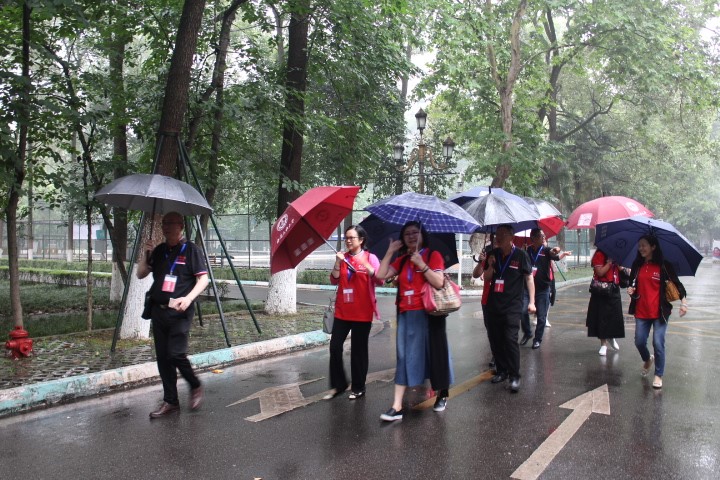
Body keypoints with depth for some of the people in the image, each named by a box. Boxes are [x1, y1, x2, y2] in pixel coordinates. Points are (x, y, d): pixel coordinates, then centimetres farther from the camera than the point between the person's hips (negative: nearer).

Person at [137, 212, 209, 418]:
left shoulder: (190, 250, -4)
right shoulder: (159, 250, 12)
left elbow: (203, 279, -8)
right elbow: (141, 274, 13)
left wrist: (188, 298, -22)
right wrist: (145, 252, -2)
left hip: (179, 312, -6)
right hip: (158, 310, 6)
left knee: (176, 354, -12)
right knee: (162, 357, 7)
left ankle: (195, 387, 14)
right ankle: (170, 402, 18)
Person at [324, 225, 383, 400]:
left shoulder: (370, 258, -2)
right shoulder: (342, 257, 9)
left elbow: (380, 280, -14)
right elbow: (334, 281, 2)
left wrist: (365, 264, -24)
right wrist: (338, 263, -11)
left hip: (362, 313, -4)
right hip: (342, 311, 4)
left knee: (358, 350, 3)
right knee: (335, 346, -1)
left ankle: (358, 387, 16)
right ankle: (338, 384, 14)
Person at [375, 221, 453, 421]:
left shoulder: (433, 255, -2)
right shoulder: (402, 260, 13)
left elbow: (439, 282, -14)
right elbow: (381, 275, 3)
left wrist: (421, 264, -20)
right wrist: (390, 252, 1)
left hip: (428, 313, -4)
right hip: (406, 314, 4)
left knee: (435, 353, 7)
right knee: (404, 357, 0)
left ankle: (442, 395, 31)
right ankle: (397, 407, -2)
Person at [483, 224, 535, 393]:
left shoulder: (520, 255, -5)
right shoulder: (493, 254, 7)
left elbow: (529, 278, -1)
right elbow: (486, 279, 12)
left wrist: (531, 301, -6)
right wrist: (490, 266, -8)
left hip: (512, 306, -5)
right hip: (493, 304, 5)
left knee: (510, 339, -10)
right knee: (494, 338, 8)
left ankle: (514, 376, -1)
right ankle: (501, 371, 23)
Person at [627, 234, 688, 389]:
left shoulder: (664, 265, -5)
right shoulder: (637, 265, 6)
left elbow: (677, 283, -3)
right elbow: (632, 283, 16)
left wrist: (683, 302, -14)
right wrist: (631, 289, -6)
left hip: (660, 311, -4)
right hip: (641, 311, 4)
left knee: (658, 343, -5)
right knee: (639, 342, 5)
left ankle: (659, 375, 11)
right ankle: (647, 359, 39)